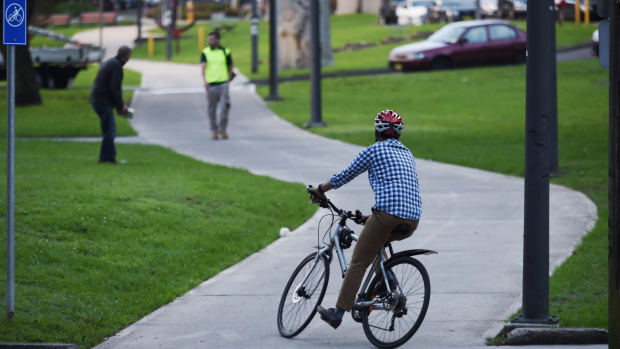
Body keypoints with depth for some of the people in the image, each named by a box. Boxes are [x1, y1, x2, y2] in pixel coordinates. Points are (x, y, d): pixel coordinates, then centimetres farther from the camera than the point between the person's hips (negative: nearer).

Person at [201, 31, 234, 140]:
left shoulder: (225, 52, 6)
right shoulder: (205, 53, 5)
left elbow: (230, 67, 13)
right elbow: (203, 67, -7)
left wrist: (228, 80, 1)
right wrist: (205, 80, -21)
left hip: (223, 83, 0)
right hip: (211, 85, 0)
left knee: (225, 105, -13)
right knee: (212, 109, 4)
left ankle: (222, 128, 2)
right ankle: (214, 131, 14)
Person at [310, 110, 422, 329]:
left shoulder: (375, 150, 7)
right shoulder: (407, 155, 26)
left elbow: (346, 175, 14)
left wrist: (320, 190, 30)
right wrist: (372, 216, 44)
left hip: (387, 214, -6)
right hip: (412, 221, 6)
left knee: (359, 261, 0)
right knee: (376, 243, 34)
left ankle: (338, 313, -3)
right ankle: (387, 280, 18)